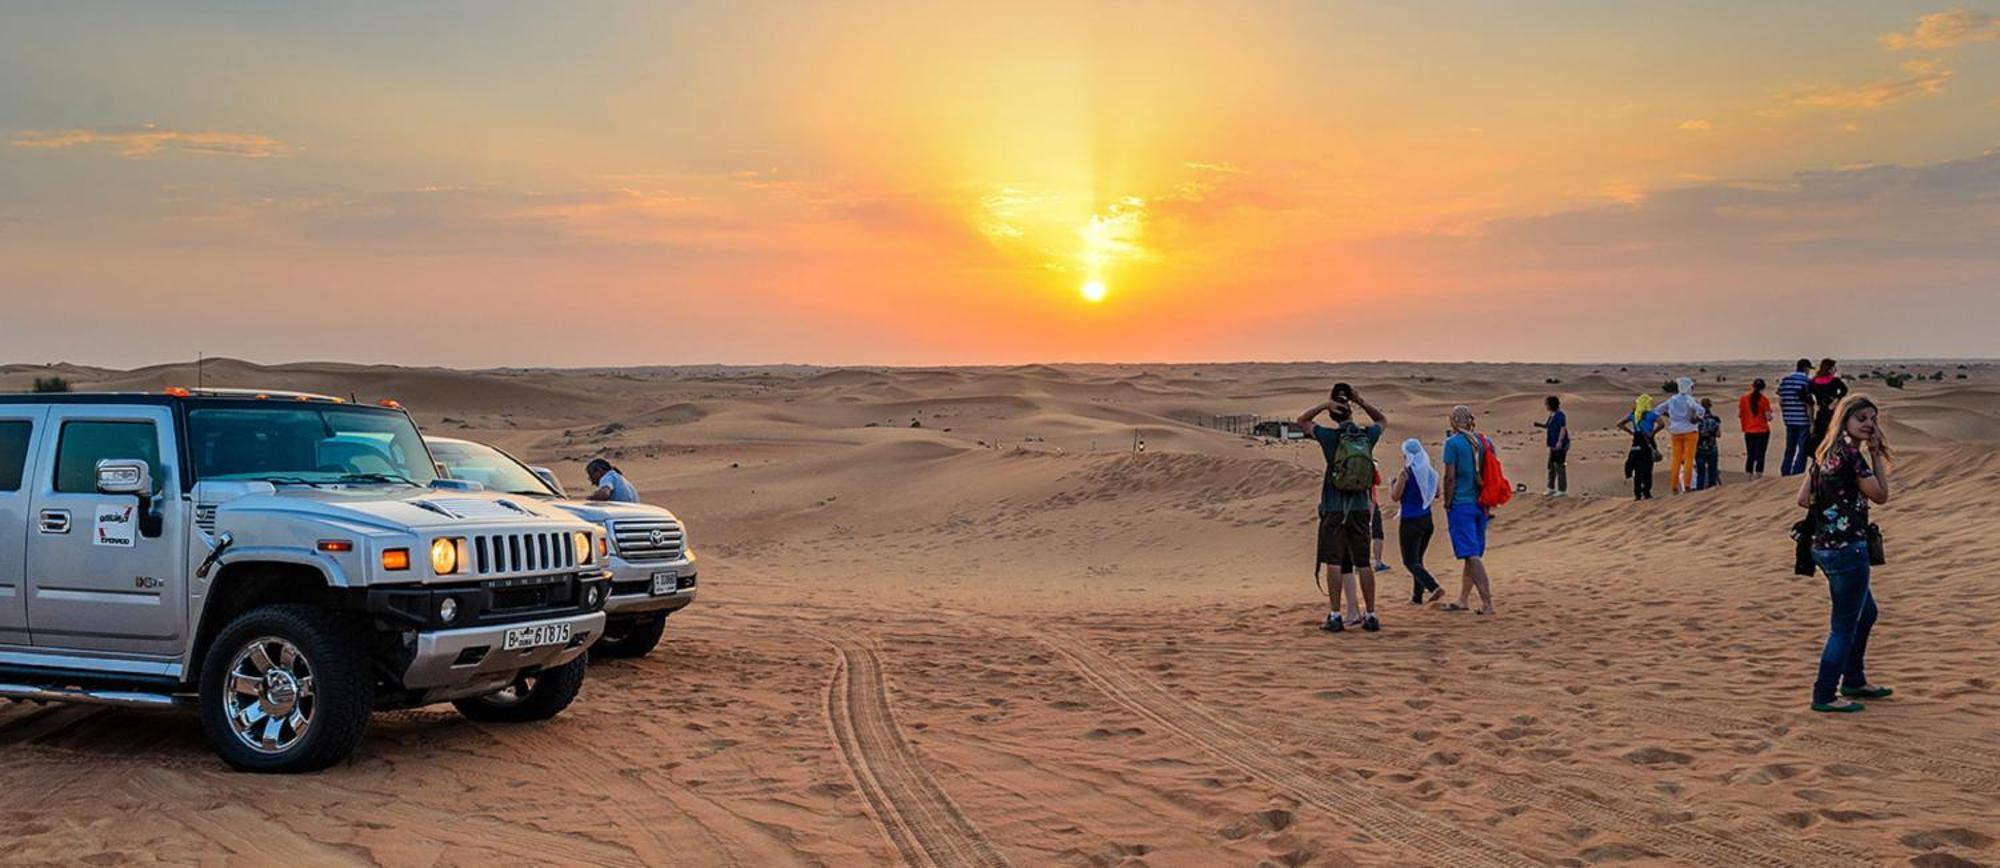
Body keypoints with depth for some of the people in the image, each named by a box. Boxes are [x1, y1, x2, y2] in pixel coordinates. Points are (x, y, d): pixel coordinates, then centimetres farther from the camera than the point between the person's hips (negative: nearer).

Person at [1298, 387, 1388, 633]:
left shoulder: (1330, 437, -8)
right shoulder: (1367, 436, 0)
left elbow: (1302, 421, 7)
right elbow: (1382, 420, 23)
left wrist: (1324, 405, -3)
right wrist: (1362, 401, 10)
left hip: (1335, 511, -3)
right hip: (1361, 509, 3)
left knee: (1335, 562, 0)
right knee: (1363, 563, 8)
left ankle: (1335, 616, -1)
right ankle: (1370, 615, 11)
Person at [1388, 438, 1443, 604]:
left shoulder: (1406, 473, -14)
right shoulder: (1430, 472, 6)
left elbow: (1395, 496, -13)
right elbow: (1436, 495, 14)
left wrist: (1391, 483, 5)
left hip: (1410, 522, -7)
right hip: (1427, 520, 7)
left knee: (1410, 562, -3)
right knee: (1417, 559, 18)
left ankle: (1434, 587, -22)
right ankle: (1417, 596, 17)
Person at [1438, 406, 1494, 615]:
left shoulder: (1453, 443, -10)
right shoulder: (1484, 441, 8)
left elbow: (1450, 477, -13)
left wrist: (1447, 505, -5)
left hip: (1461, 504, -7)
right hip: (1480, 504, 7)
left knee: (1471, 555, -7)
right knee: (1474, 554, 15)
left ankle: (1487, 603, -12)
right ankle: (1463, 600, 24)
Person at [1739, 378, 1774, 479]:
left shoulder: (1744, 398, -2)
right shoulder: (1764, 399, -9)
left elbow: (1739, 415, 0)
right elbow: (1768, 417, -10)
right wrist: (1770, 416, 11)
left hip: (1749, 432, 2)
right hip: (1762, 431, -2)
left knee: (1750, 456, 11)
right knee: (1760, 456, 1)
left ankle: (1749, 477, 10)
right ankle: (1758, 476, -4)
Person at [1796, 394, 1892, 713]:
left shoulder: (1826, 452, 9)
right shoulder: (1851, 455, -17)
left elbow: (1803, 498, 10)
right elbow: (1881, 495, -9)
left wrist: (1836, 504, 12)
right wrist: (1876, 454, -6)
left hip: (1825, 545, 10)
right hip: (1847, 548, -10)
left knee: (1866, 613, 25)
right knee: (1844, 624, 1)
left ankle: (1854, 680, 37)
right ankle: (1824, 696, 8)